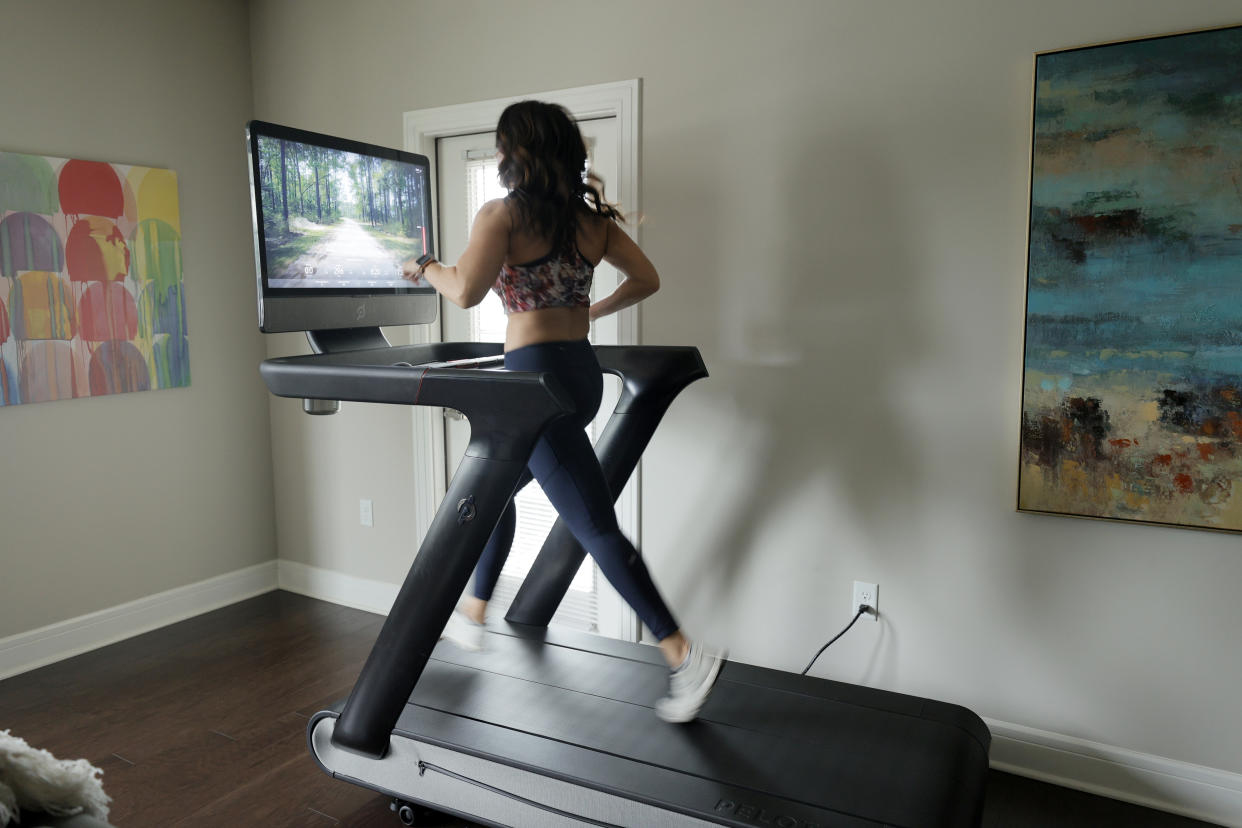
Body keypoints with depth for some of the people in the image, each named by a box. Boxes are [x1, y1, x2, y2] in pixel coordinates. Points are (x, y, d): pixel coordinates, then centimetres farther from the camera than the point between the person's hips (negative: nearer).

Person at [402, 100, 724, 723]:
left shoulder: (503, 214, -8)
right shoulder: (591, 218, 11)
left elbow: (466, 291, -18)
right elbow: (646, 279, 11)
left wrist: (425, 268, 3)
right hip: (583, 371, 8)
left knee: (594, 525, -7)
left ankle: (684, 653, -8)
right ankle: (473, 614, 37)